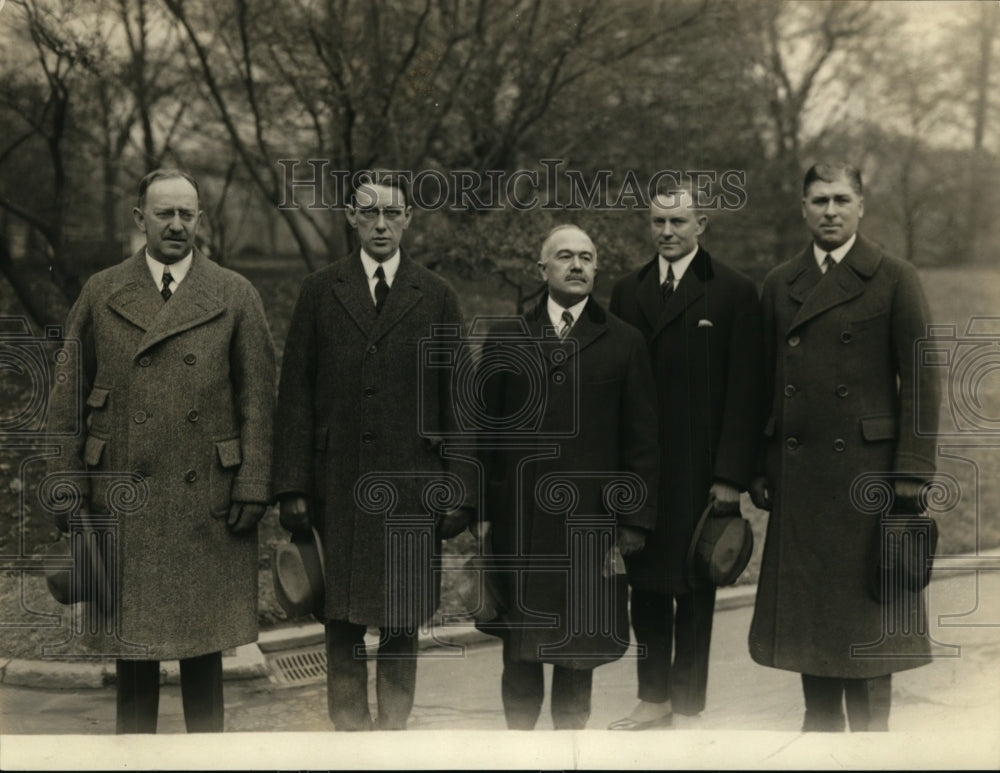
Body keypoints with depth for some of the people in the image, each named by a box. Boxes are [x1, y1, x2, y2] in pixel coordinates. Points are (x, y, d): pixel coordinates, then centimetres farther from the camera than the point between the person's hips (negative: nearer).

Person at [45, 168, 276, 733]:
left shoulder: (236, 296, 6)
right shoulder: (100, 294, 8)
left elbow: (259, 397, 3)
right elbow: (69, 396, 8)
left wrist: (254, 486, -5)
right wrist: (68, 489, 1)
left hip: (207, 500, -1)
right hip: (121, 499, 1)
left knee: (204, 643, 6)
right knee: (131, 640, 7)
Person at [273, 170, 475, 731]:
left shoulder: (437, 299, 7)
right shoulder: (320, 293, 8)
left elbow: (459, 402, 6)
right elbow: (295, 396, 5)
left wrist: (461, 492, 0)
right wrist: (293, 486, -2)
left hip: (411, 488, 0)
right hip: (337, 488, 0)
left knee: (402, 624, 4)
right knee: (343, 622, 4)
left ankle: (394, 726, 16)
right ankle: (350, 727, 15)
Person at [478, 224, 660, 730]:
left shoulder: (624, 343, 5)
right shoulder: (505, 339, 9)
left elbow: (641, 440, 3)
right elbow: (485, 430, 8)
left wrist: (634, 521, -2)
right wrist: (481, 512, 2)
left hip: (590, 524, -1)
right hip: (518, 522, 1)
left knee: (579, 652, 6)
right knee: (519, 649, 6)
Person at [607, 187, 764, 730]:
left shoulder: (734, 293, -1)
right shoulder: (627, 291, 11)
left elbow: (744, 393, -5)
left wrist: (732, 474, -11)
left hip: (700, 470, -4)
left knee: (695, 588, 4)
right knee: (645, 583, 8)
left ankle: (687, 704, 14)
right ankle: (653, 699, 19)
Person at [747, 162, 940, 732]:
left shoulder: (895, 279, -2)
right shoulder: (780, 284, 11)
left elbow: (920, 381, -5)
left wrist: (912, 472, -11)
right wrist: (760, 469, 9)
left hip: (866, 471, -4)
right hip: (798, 475, 4)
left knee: (864, 612, 1)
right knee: (809, 609, 10)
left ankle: (870, 730, 12)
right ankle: (821, 722, 22)